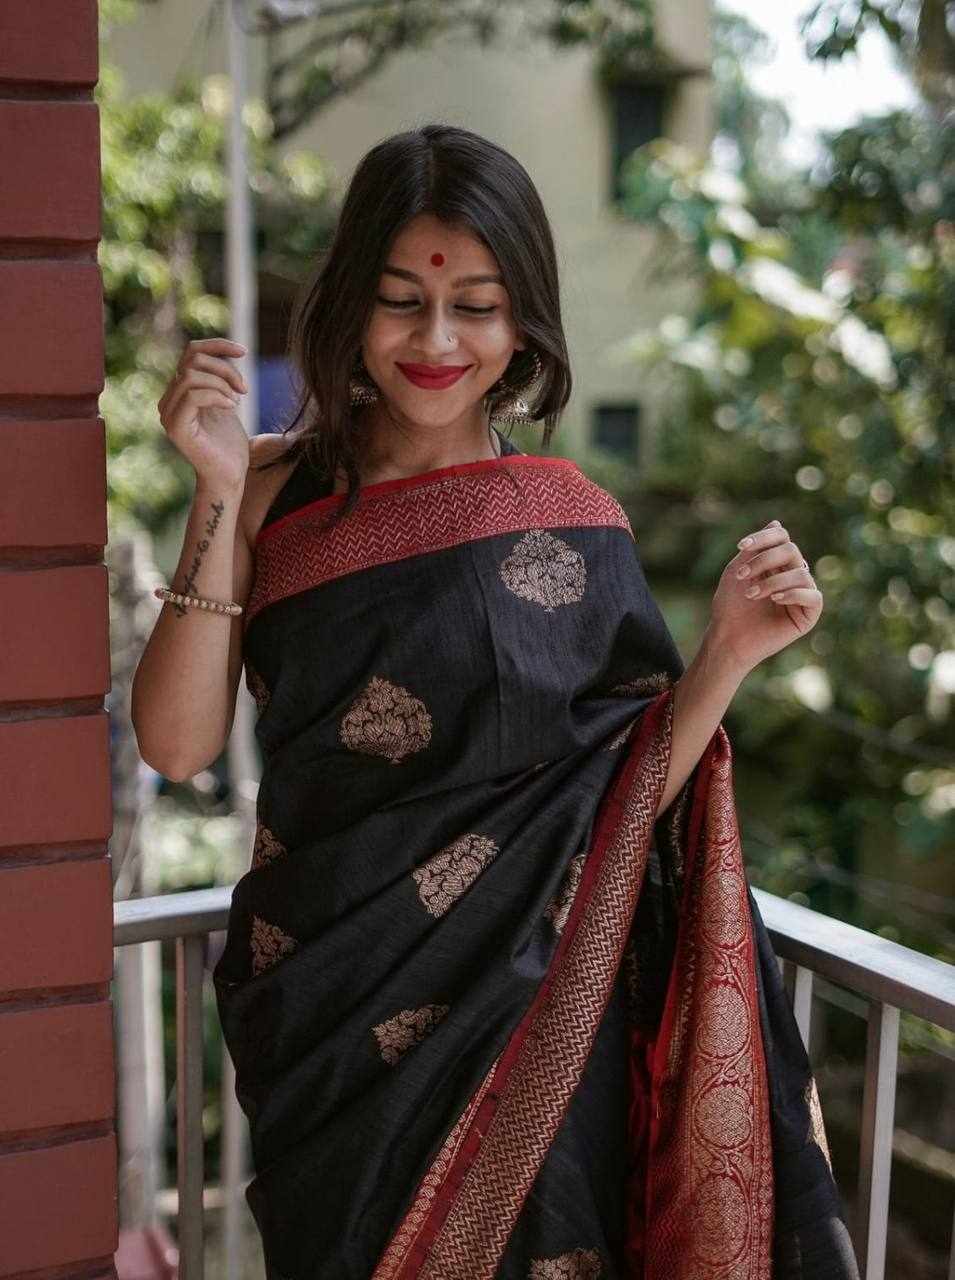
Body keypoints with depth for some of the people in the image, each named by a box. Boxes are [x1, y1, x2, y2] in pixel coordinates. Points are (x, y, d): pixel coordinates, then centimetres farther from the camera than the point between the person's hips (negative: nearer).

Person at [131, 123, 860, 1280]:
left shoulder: (570, 521, -5)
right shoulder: (273, 490, -4)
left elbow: (628, 795, -4)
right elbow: (177, 742, -13)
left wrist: (729, 652, -18)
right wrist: (220, 495, -18)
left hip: (525, 1017, -1)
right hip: (326, 1013, 1)